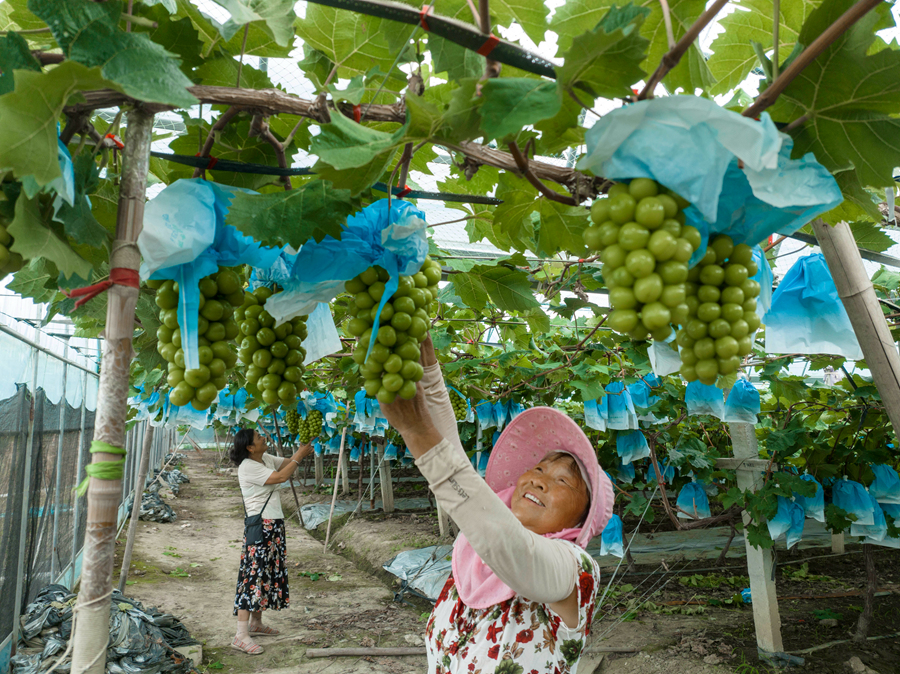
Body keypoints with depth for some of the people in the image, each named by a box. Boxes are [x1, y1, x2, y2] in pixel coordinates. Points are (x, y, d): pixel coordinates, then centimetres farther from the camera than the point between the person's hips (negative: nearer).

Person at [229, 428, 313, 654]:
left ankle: (256, 623, 26)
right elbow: (281, 477, -22)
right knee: (254, 573, -11)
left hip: (274, 525, 10)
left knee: (269, 572, 14)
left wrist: (302, 450, 0)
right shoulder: (247, 467, -17)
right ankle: (241, 636, -9)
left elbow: (287, 463, 19)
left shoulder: (266, 459, 10)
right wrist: (300, 455, -14)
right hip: (260, 525, -10)